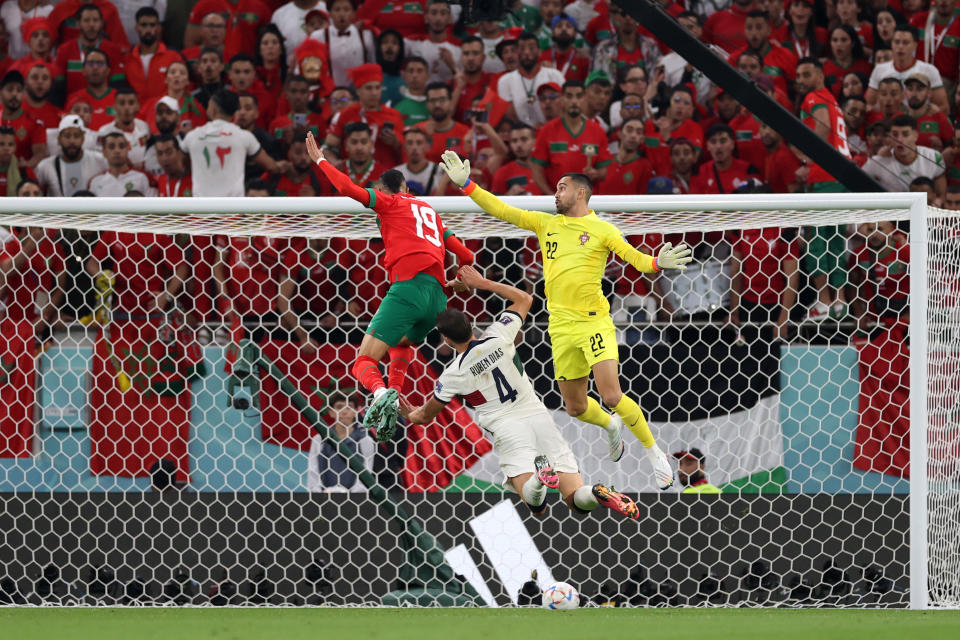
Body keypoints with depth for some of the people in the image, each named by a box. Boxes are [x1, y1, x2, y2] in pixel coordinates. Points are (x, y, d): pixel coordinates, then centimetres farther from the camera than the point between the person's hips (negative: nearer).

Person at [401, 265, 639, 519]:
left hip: (506, 427, -3)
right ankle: (598, 494, -37)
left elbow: (426, 415, 18)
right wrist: (482, 283, 28)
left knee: (536, 506, -14)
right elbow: (524, 299, 23)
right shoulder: (498, 336, 4)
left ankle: (537, 480, -50)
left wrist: (412, 415, 41)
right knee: (576, 499, -1)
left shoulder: (453, 376, 0)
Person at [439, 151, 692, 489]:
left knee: (611, 396, -17)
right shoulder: (546, 224, 12)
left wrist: (657, 263, -26)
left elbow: (635, 258, -4)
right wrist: (466, 184, 5)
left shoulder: (602, 229, 1)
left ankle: (654, 452, 1)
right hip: (561, 328, 5)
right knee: (575, 407, 8)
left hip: (594, 322, -5)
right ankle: (611, 426, 41)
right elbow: (502, 210, 12)